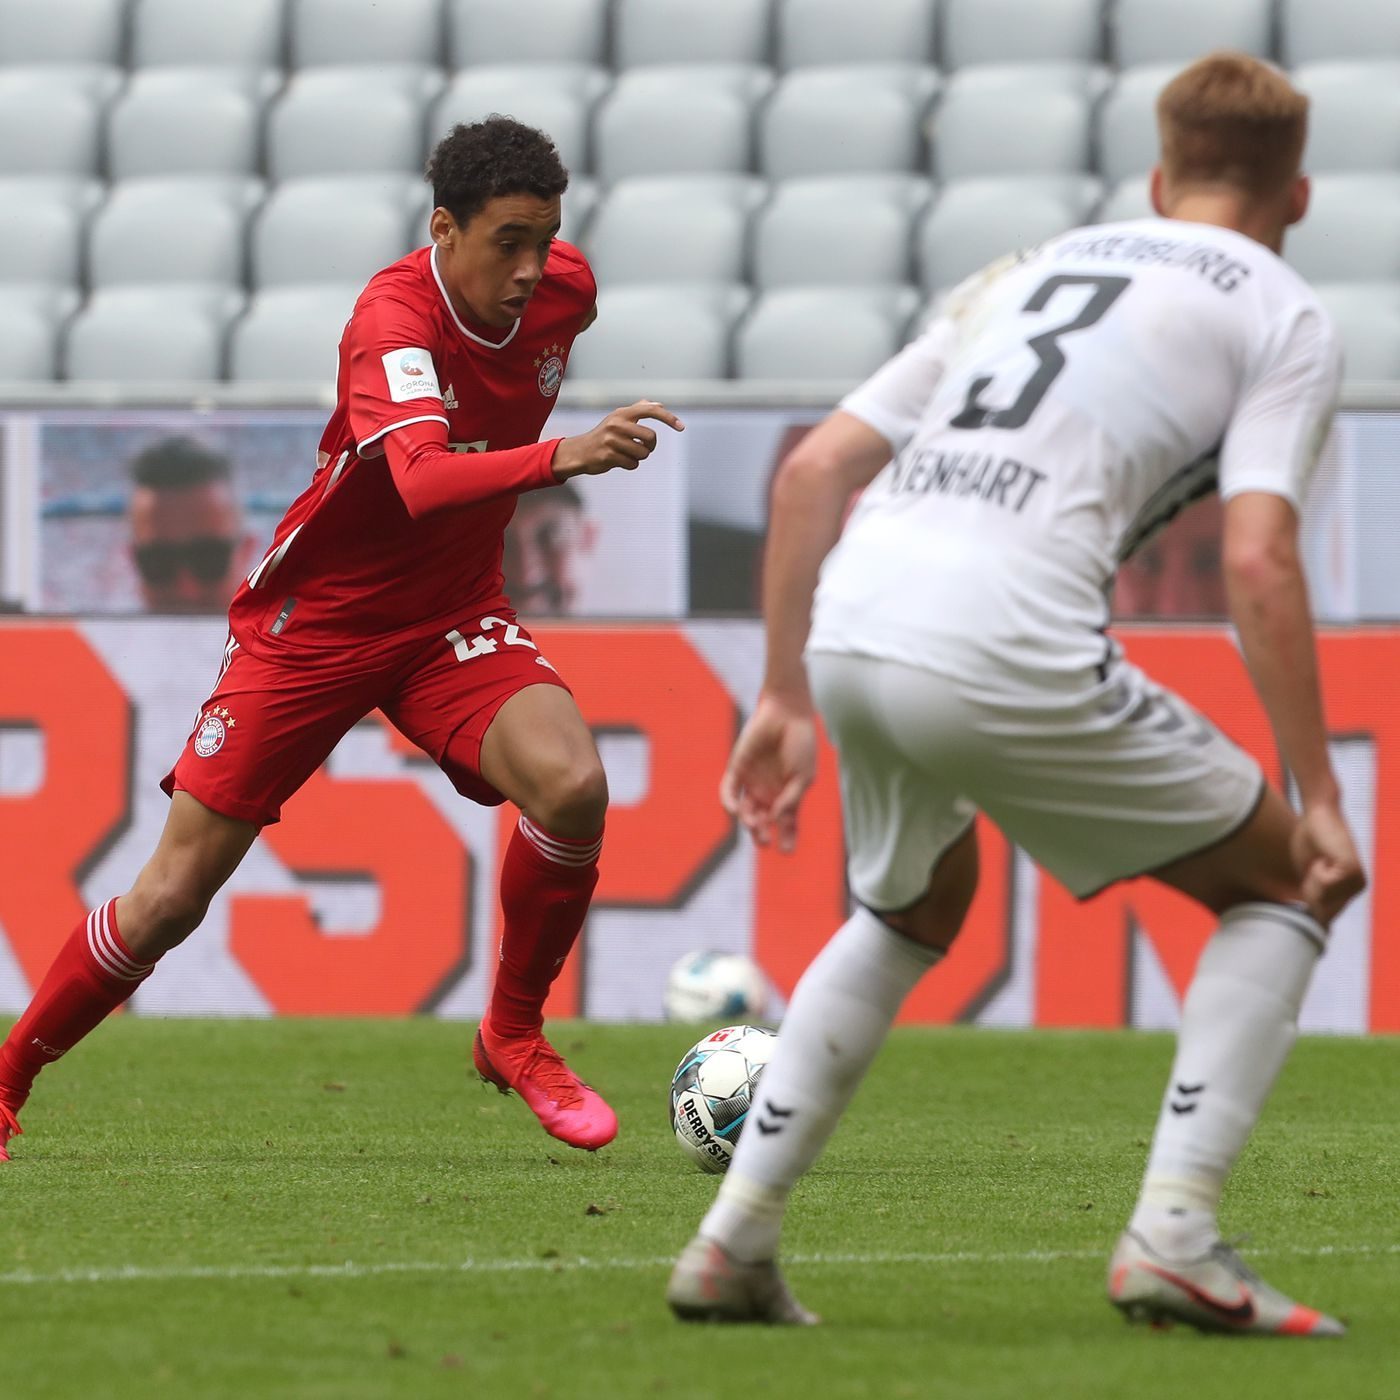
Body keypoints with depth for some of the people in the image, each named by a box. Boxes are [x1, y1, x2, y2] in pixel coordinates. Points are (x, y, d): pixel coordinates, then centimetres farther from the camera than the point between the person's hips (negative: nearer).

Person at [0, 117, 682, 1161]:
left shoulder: (565, 288, -8)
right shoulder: (395, 320, -29)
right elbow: (420, 477, -48)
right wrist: (561, 458, -63)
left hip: (452, 617, 5)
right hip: (308, 622, -4)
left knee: (573, 788, -25)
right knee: (172, 899, -2)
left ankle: (514, 1036, -2)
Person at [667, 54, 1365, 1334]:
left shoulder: (1031, 271, 29)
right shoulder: (1282, 315, 13)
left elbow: (814, 469, 21)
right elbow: (1257, 564, -3)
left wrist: (786, 697, 24)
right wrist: (1316, 796, 1)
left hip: (851, 628, 6)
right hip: (1007, 650, -6)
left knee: (914, 911, 34)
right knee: (1283, 886, 15)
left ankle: (733, 1245, 25)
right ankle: (1174, 1237, 1)